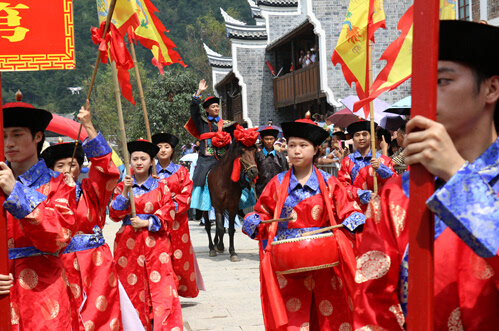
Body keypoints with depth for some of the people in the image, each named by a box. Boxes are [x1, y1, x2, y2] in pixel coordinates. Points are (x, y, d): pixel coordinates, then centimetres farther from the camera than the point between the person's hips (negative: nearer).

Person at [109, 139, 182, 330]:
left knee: (161, 289, -9)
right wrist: (125, 192, -12)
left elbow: (168, 215, 1)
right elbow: (115, 214, 0)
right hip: (128, 243, 1)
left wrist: (147, 223, -12)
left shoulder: (161, 187, 6)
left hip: (155, 244, -1)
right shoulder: (122, 187, 9)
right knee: (132, 288, 1)